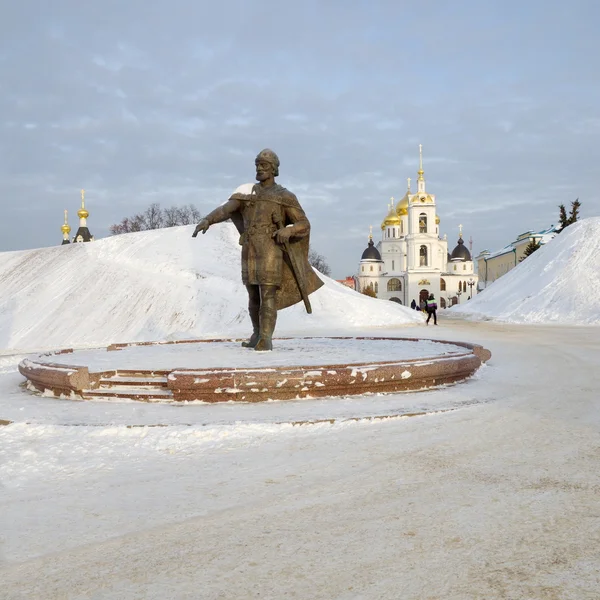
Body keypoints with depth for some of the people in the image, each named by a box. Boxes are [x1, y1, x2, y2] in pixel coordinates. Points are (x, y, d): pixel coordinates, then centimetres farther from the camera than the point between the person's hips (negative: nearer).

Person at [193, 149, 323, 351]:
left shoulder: (285, 197, 2)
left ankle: (265, 340, -9)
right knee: (254, 297, 13)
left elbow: (304, 225, -1)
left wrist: (288, 230, -23)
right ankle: (258, 335, 29)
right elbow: (224, 210, 1)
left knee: (268, 297, -11)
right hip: (249, 252, 5)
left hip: (270, 252, -5)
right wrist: (206, 220, -19)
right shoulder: (247, 192, 13)